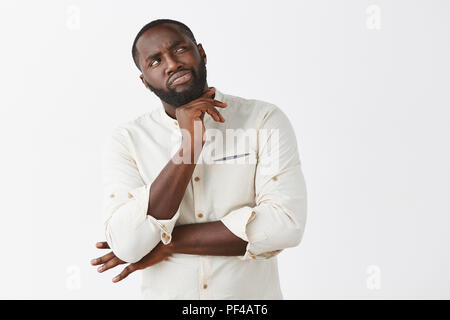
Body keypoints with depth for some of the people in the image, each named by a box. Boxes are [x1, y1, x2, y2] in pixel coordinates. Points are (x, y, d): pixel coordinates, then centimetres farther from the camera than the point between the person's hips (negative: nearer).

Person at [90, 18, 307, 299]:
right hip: (165, 294, 1)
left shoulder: (265, 119, -9)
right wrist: (188, 146, -21)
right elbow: (127, 245, -18)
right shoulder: (127, 140, -6)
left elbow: (287, 224, -20)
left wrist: (168, 243, -17)